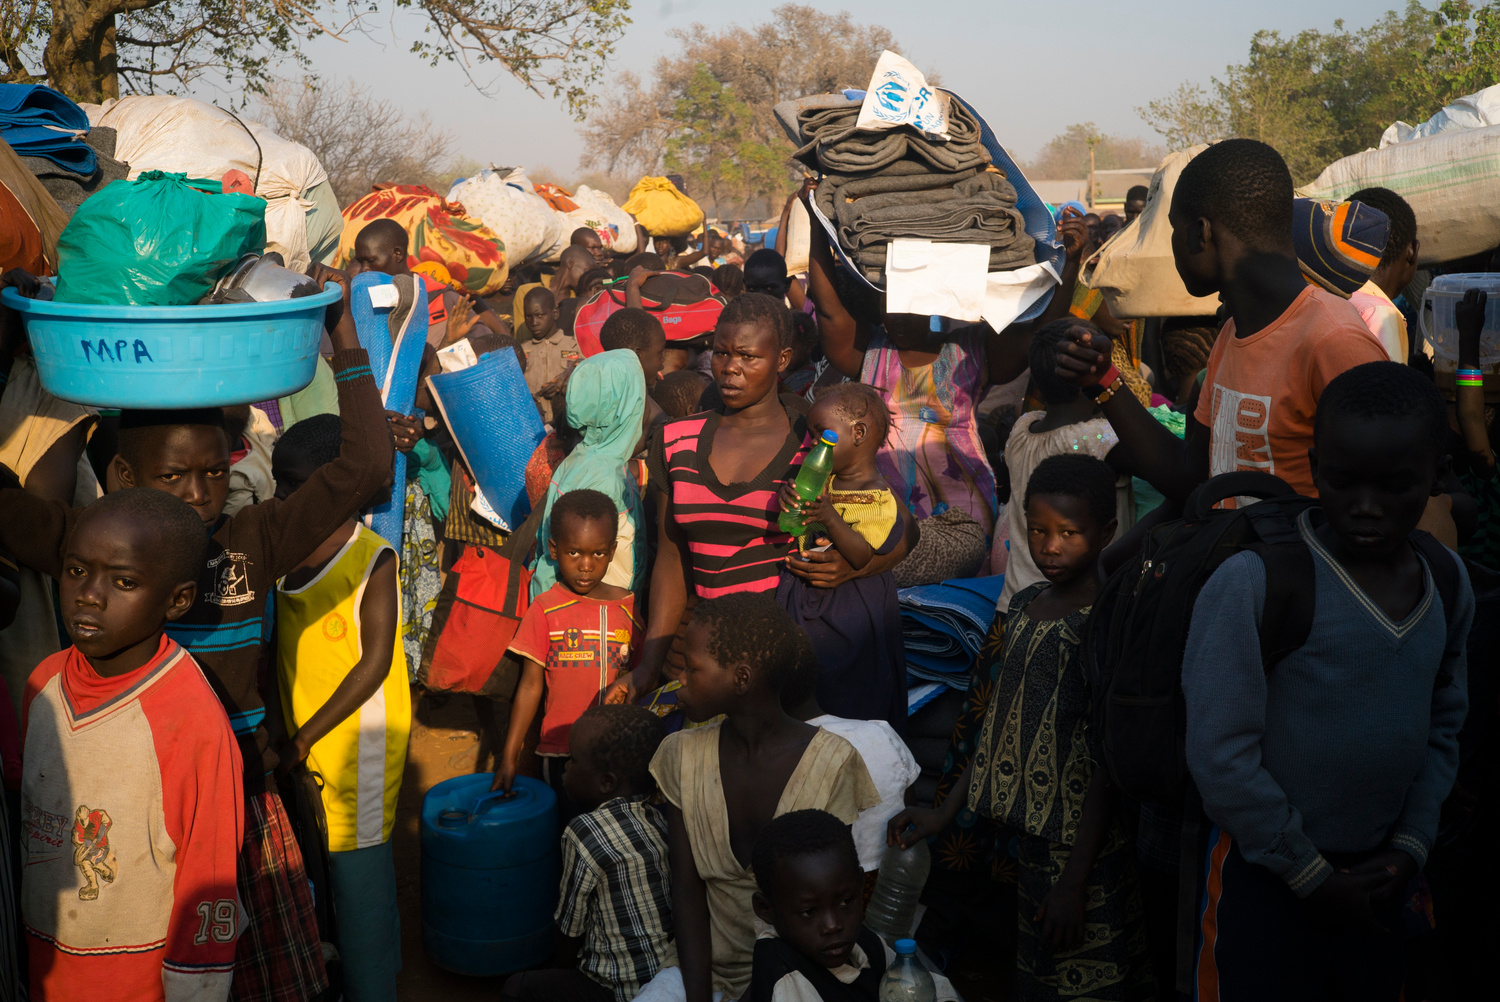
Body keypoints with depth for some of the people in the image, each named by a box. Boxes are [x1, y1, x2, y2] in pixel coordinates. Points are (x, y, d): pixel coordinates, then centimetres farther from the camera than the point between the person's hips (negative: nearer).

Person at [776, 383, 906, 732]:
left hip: (847, 605, -6)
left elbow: (862, 557, -24)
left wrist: (830, 518, -37)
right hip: (803, 597, 6)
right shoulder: (822, 481, 4)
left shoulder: (880, 500, -16)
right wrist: (788, 499, -14)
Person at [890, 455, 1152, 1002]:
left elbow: (1106, 759, -16)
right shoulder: (1024, 605, 8)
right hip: (1026, 829, 7)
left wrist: (1074, 881, -18)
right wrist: (946, 810, 12)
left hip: (1083, 844, -7)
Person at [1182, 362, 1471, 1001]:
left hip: (1381, 872, 5)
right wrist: (1311, 874, -11)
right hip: (1266, 876, -5)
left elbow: (1445, 726, 11)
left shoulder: (1447, 582, 1)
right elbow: (1221, 753, -18)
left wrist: (1410, 846, 0)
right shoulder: (1251, 584, -19)